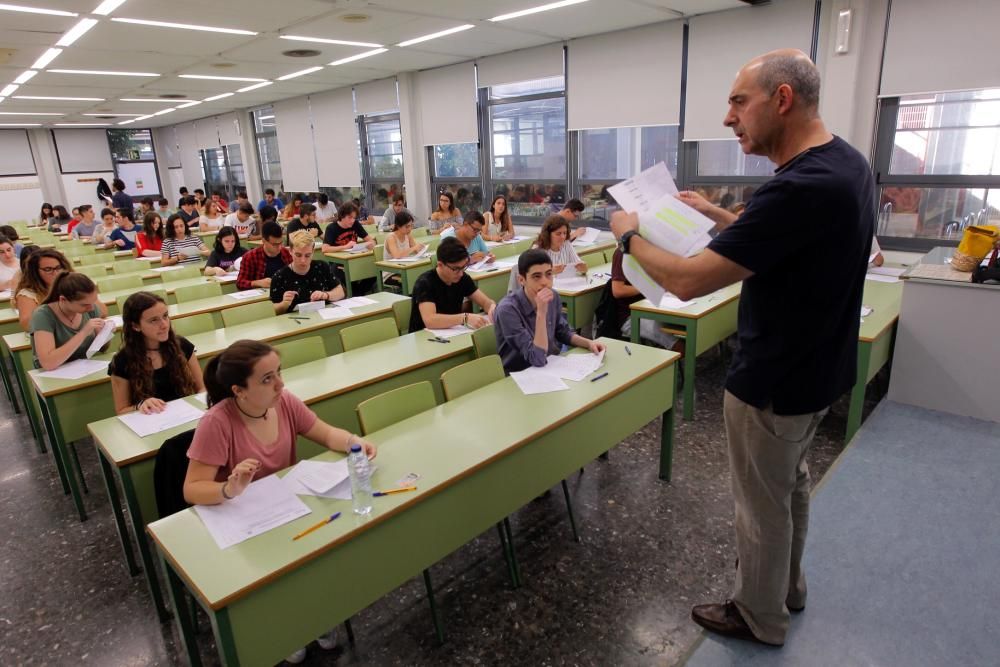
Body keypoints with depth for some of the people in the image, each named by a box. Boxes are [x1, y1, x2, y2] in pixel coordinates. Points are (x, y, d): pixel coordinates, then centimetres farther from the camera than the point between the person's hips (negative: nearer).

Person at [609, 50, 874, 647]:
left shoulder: (802, 187, -32)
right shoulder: (845, 162, 0)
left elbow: (686, 282, -30)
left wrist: (629, 235, -14)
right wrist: (717, 215, 11)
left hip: (775, 383, -9)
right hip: (816, 367, 10)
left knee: (763, 504, 12)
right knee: (791, 482, 27)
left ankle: (761, 618, 36)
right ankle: (788, 584, 50)